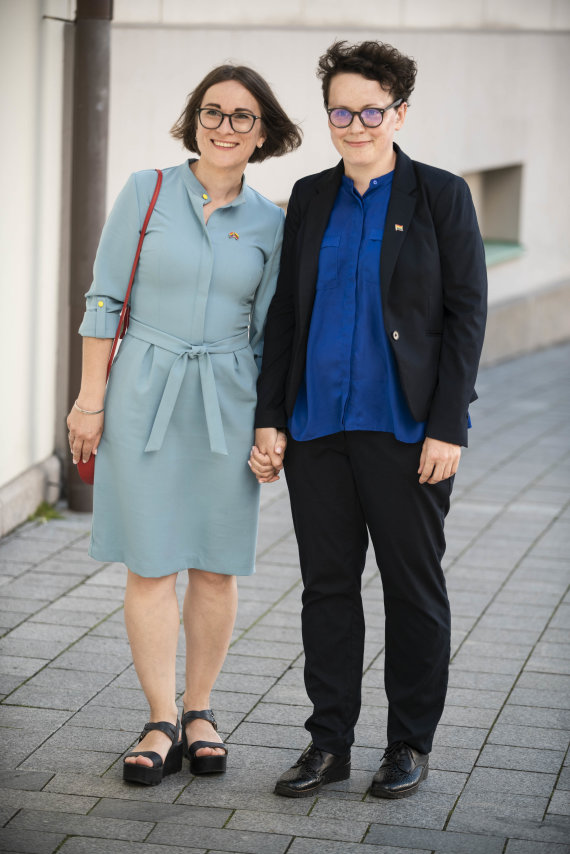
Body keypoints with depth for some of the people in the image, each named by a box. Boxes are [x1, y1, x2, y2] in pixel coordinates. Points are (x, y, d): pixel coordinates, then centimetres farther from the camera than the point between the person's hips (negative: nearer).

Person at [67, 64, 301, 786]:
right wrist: (90, 399, -4)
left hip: (227, 403, 2)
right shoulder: (146, 193, 0)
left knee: (216, 566, 5)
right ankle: (162, 722, 9)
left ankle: (199, 711, 21)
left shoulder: (268, 224, 5)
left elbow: (269, 332, 9)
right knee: (150, 565, -1)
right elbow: (105, 300, 0)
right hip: (145, 397, -2)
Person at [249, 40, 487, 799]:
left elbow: (466, 314, -5)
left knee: (414, 587, 6)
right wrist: (270, 418, 5)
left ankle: (410, 744, 19)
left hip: (405, 427, -4)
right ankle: (329, 743, 18)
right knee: (327, 584, 8)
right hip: (317, 427, 4)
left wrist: (448, 427, -12)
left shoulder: (440, 196, -2)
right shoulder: (310, 198, 10)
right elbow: (285, 312, 12)